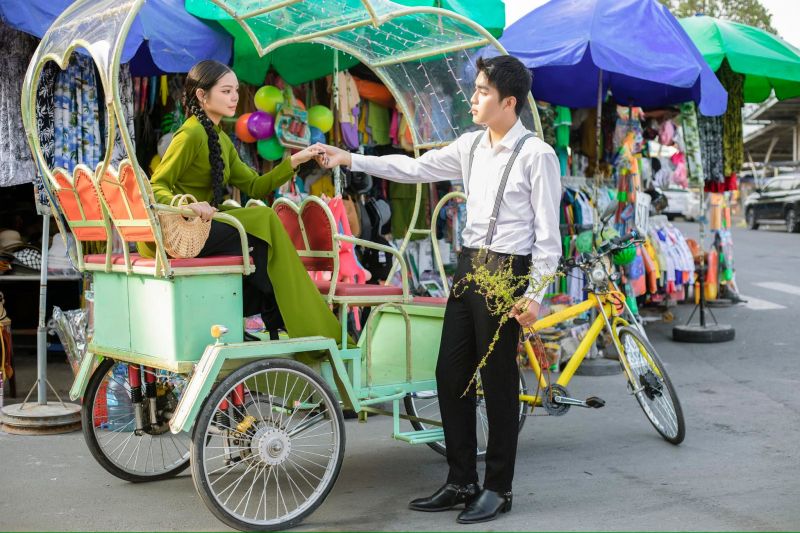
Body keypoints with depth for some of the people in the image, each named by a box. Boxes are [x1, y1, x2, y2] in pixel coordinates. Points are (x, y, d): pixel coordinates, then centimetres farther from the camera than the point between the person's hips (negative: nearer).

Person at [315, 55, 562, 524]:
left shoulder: (537, 155, -10)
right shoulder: (471, 145, 9)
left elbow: (548, 232, -11)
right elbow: (416, 168, 13)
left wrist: (534, 294, -14)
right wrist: (351, 160, 9)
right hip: (468, 265, 7)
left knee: (499, 381, 1)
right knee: (450, 375, 9)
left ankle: (498, 489, 15)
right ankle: (462, 482, 21)